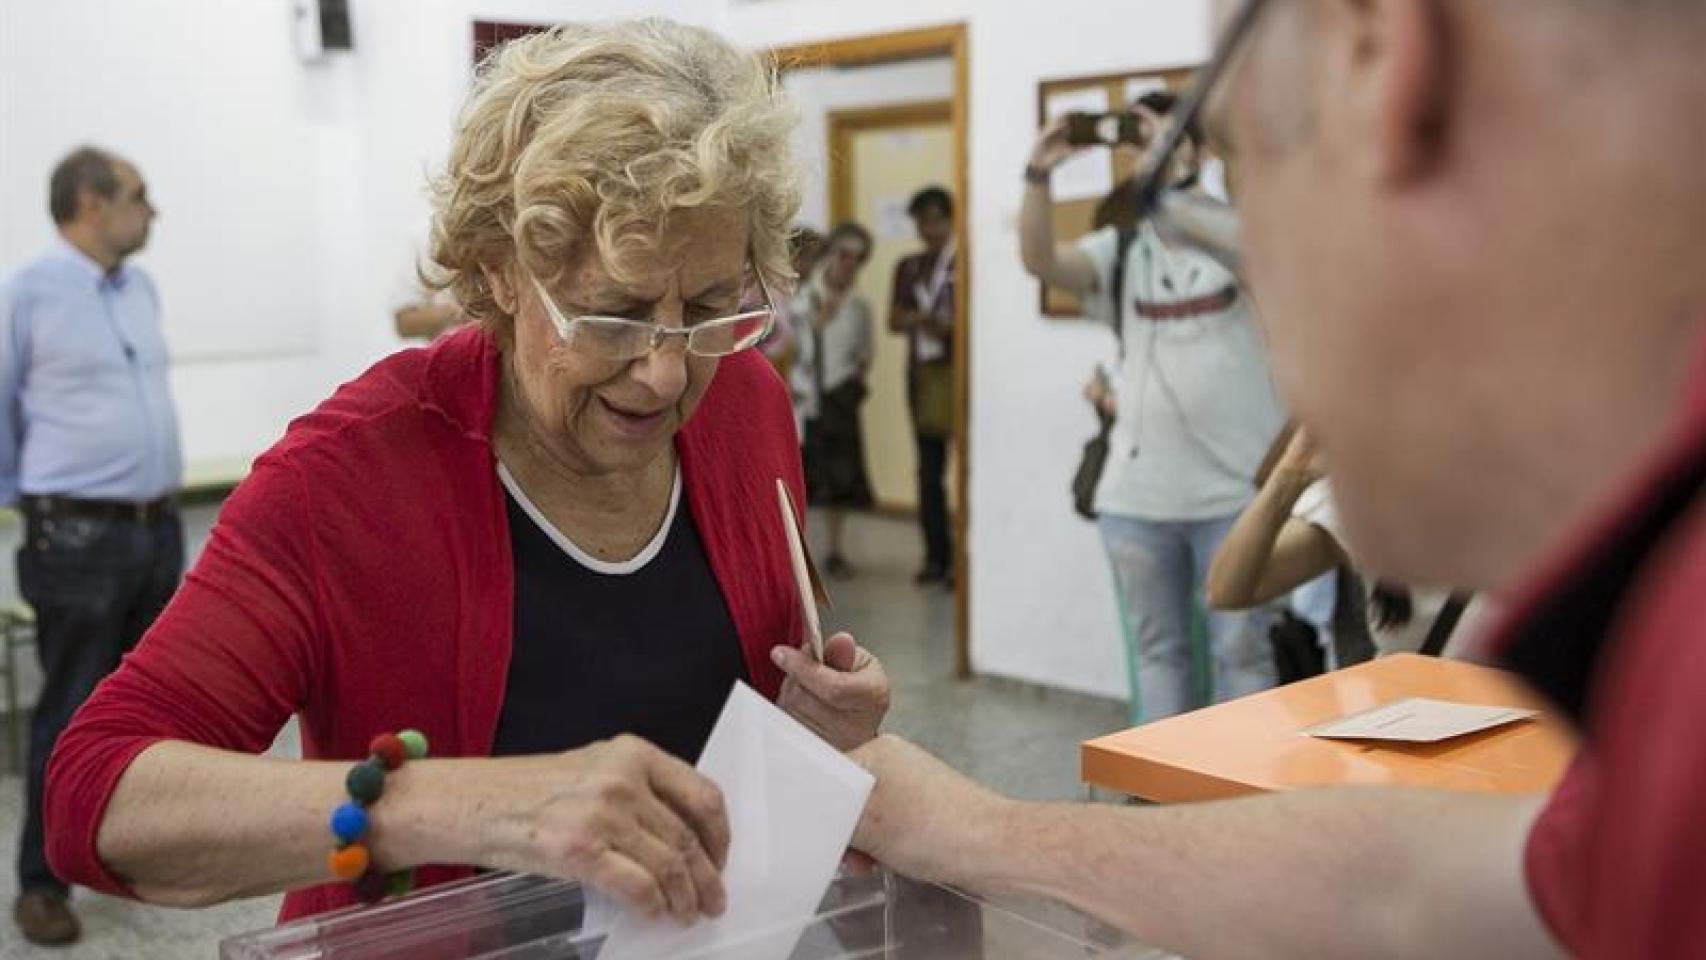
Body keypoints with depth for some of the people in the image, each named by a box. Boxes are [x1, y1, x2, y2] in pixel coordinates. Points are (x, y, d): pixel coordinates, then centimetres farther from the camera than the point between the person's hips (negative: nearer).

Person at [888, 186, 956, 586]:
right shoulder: (908, 267, 16)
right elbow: (894, 320, 13)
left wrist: (951, 324, -19)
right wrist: (921, 320, -7)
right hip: (922, 370, 5)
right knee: (929, 468, 6)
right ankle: (936, 555, 12)